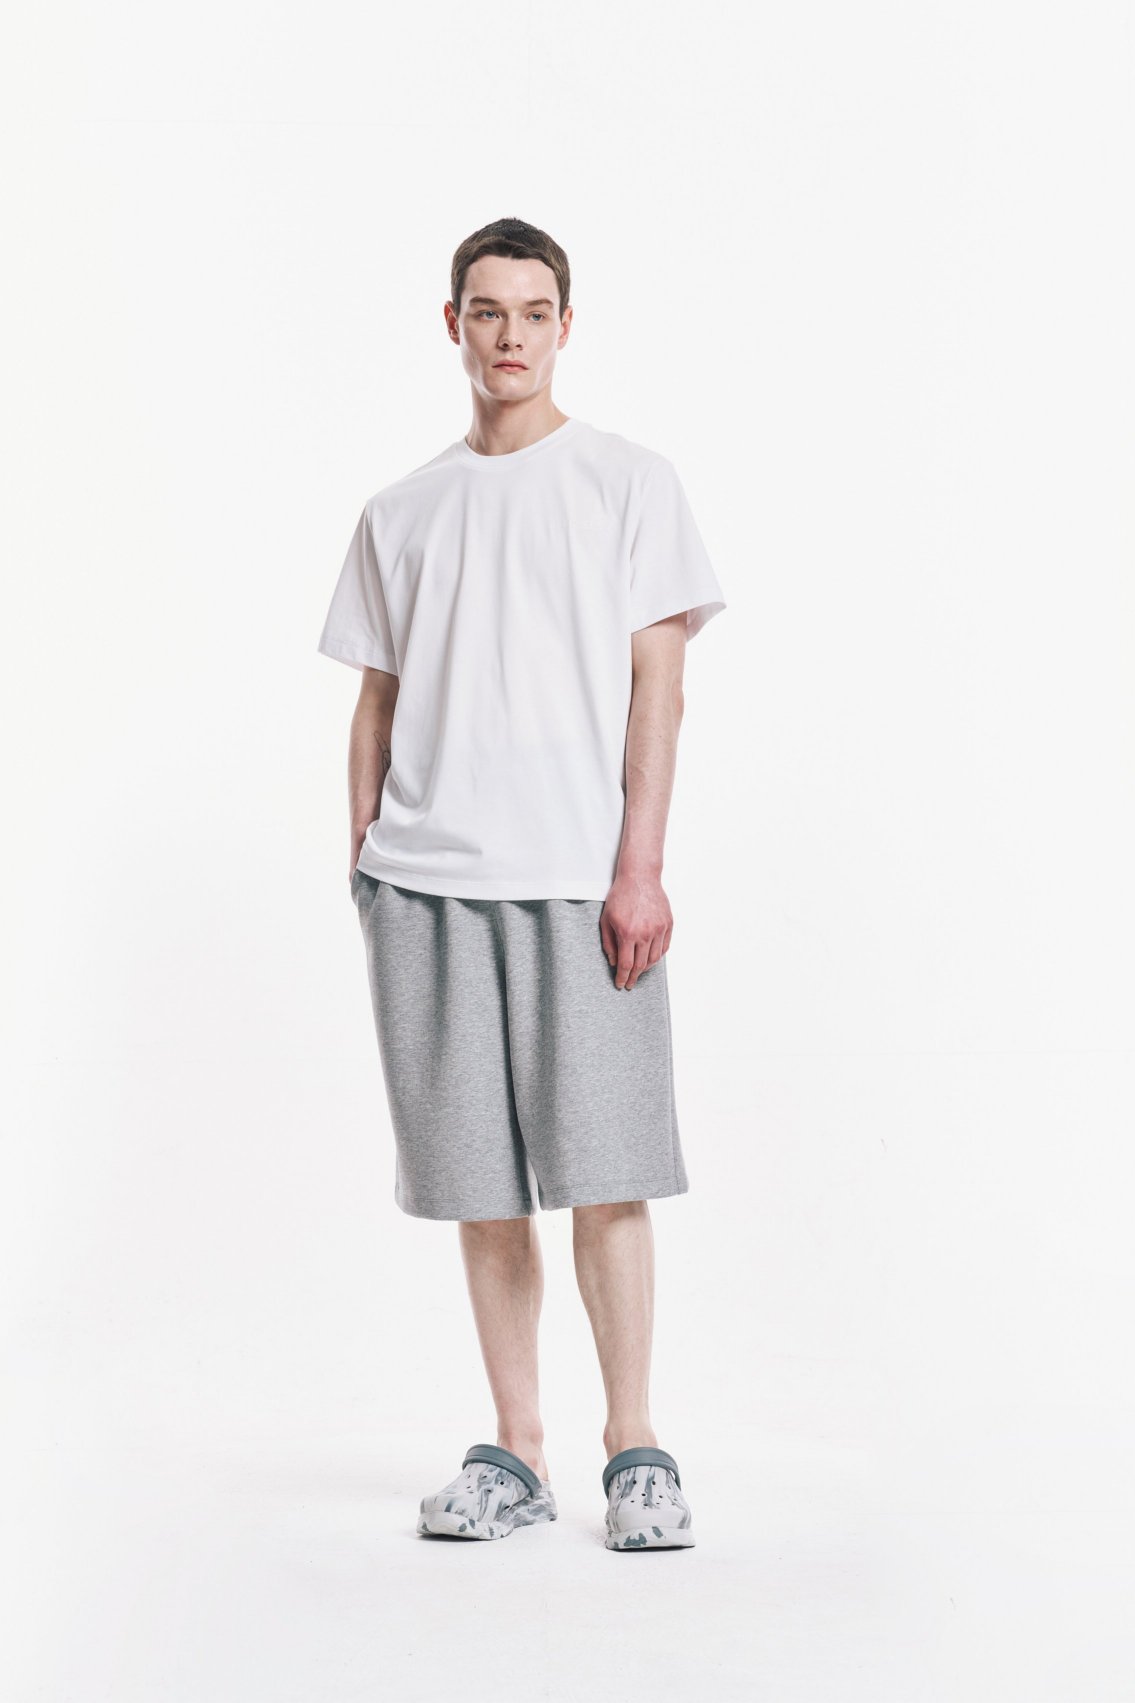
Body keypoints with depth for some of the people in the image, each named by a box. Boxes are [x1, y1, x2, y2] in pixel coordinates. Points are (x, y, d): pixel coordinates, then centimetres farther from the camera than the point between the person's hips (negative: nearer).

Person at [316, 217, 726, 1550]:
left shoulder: (630, 483, 7)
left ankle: (635, 1450, 6)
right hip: (425, 881, 3)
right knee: (477, 1183, 5)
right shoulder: (401, 513, 16)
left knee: (604, 1172, -6)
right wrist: (363, 865, 7)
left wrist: (639, 866, -9)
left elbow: (656, 685, 0)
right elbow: (377, 704, 16)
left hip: (580, 878, -3)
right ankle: (515, 1451, 14)